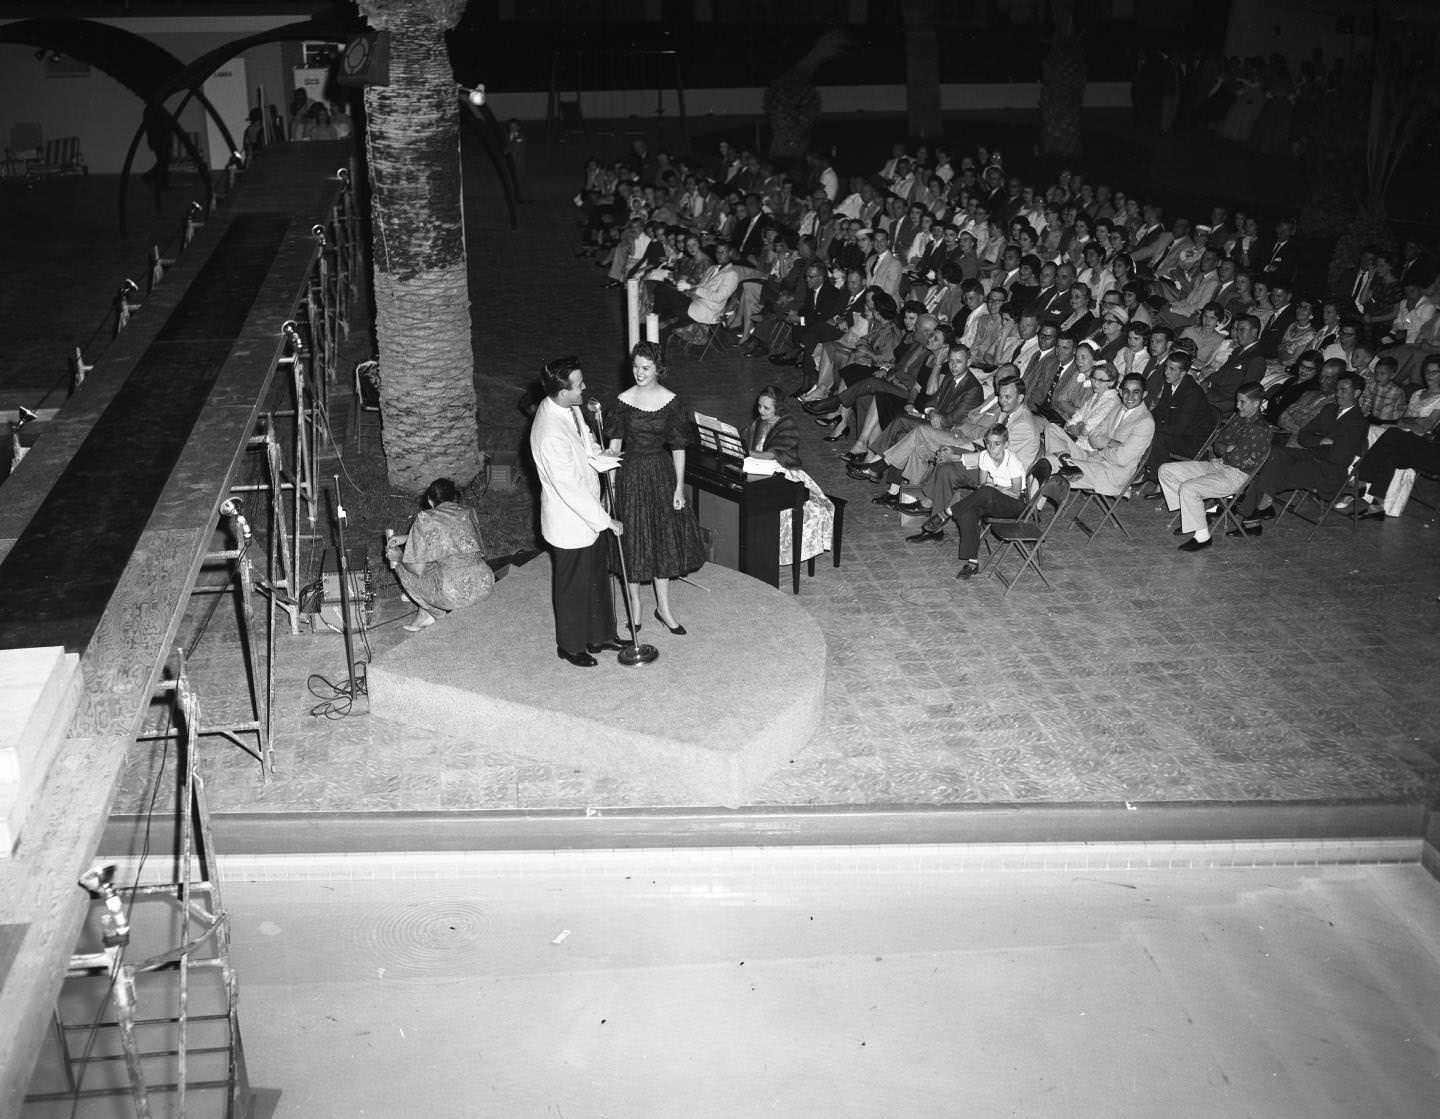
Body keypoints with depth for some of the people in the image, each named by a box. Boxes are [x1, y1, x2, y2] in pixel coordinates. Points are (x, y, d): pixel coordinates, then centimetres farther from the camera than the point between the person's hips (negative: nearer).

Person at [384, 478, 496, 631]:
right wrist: (405, 538, 36)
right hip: (485, 586, 6)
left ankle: (426, 614, 21)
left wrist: (399, 558, 19)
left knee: (403, 567, 16)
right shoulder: (468, 512, 16)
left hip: (455, 594, -6)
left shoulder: (425, 519, 0)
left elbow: (418, 570, -1)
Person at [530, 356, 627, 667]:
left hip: (588, 515, 9)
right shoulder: (551, 436, -34)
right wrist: (606, 521, -21)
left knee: (597, 576, 23)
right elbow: (571, 490, -30)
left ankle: (600, 635, 42)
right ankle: (571, 646, 33)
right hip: (570, 522, -9)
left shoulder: (566, 407, -5)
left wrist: (605, 460, -4)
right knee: (573, 587, 12)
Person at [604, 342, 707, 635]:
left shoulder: (670, 401, -6)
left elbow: (679, 447, -3)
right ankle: (635, 607, 22)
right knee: (633, 541, 6)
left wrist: (679, 487, -4)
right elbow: (615, 444, -3)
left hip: (662, 472, 1)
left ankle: (663, 608, 23)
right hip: (631, 474, -1)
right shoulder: (624, 401, -7)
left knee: (664, 539, 9)